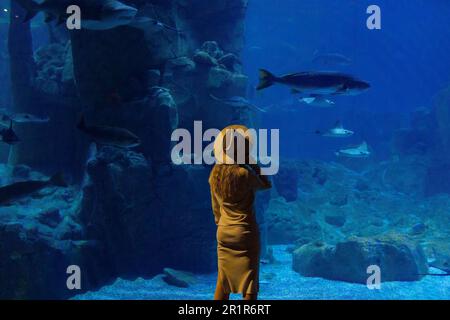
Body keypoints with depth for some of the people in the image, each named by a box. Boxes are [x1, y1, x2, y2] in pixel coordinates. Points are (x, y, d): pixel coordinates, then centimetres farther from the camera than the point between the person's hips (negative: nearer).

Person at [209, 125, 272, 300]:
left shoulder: (215, 173, 0)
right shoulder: (244, 173, -19)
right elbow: (266, 184, 0)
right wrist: (252, 164, -2)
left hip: (223, 233, 6)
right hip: (245, 233, -6)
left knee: (223, 280, 17)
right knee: (249, 282, 4)